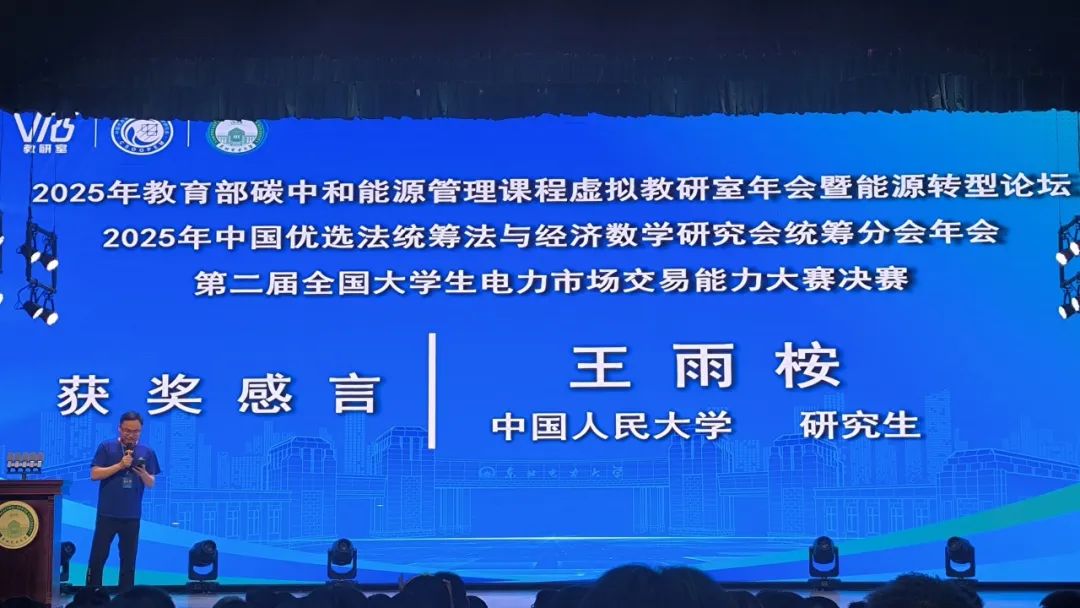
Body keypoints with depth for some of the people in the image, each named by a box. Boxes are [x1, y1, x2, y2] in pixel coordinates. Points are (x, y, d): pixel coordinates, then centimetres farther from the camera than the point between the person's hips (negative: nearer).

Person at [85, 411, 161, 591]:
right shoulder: (106, 447, -1)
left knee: (128, 560, 6)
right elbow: (94, 474, -7)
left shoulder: (147, 452, 5)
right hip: (107, 513, -2)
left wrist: (143, 474, -17)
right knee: (98, 557, 1)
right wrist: (120, 465, -17)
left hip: (132, 515, 2)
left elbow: (151, 484, 6)